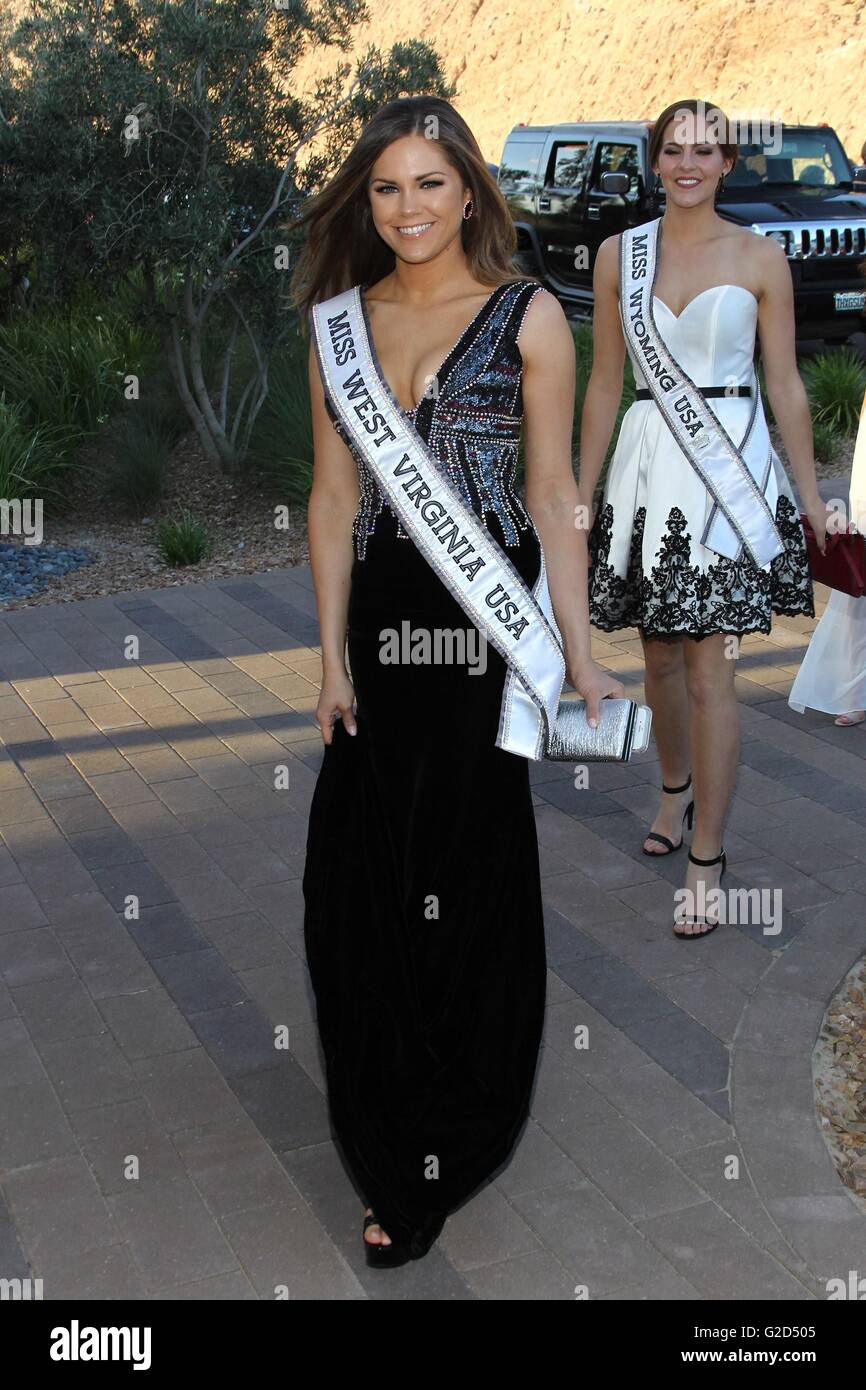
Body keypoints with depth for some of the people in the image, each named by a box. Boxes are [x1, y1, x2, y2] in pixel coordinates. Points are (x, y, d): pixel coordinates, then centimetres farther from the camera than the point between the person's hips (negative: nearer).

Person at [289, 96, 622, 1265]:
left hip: (491, 619, -3)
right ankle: (390, 1146, 28)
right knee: (364, 880, 5)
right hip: (382, 618, 4)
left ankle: (434, 1164, 18)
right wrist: (334, 661, 2)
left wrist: (580, 654, -9)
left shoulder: (528, 316, -2)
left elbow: (555, 496, -4)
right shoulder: (339, 326, 9)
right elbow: (334, 500, 7)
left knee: (465, 880, 2)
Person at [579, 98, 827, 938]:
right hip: (649, 467, 3)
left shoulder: (760, 259, 0)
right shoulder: (619, 255, 6)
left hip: (731, 468, -3)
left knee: (709, 671, -5)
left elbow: (785, 384, 2)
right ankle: (676, 793, 40)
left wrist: (812, 498, 1)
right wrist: (580, 496, 8)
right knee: (660, 654, 14)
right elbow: (605, 382, 9)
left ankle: (706, 861, 5)